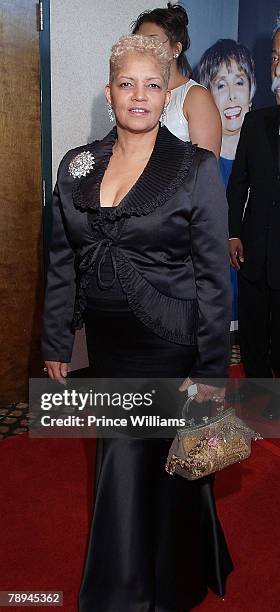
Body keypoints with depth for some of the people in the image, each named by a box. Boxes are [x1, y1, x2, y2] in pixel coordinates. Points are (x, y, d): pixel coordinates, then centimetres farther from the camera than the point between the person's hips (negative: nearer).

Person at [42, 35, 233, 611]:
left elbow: (213, 276, -8)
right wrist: (57, 341, 8)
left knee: (135, 468, 0)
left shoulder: (197, 169, -7)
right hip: (106, 341, 5)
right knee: (131, 456, 18)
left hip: (167, 345, -5)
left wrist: (211, 370, -10)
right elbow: (62, 262, 9)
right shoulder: (77, 165, 5)